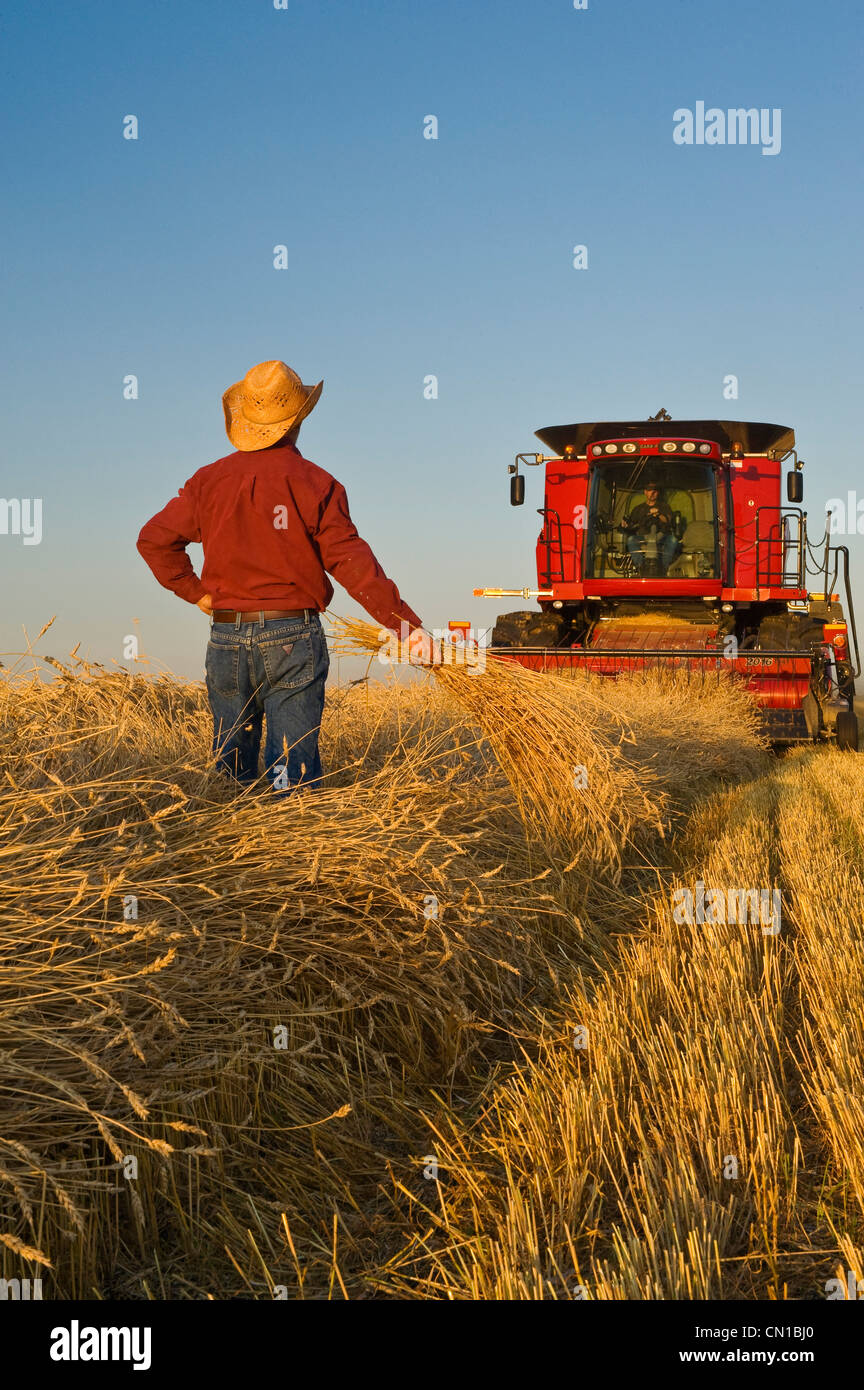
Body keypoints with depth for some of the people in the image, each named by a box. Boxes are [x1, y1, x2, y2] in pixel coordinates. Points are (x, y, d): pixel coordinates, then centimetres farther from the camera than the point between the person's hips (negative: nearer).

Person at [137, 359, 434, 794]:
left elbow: (154, 539, 6)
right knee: (294, 763, -4)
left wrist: (197, 592, 13)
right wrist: (407, 623, -10)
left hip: (225, 639, 4)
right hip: (291, 640, -4)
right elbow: (352, 563, -11)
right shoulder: (314, 484, -6)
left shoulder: (210, 480, 5)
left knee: (231, 765, 14)